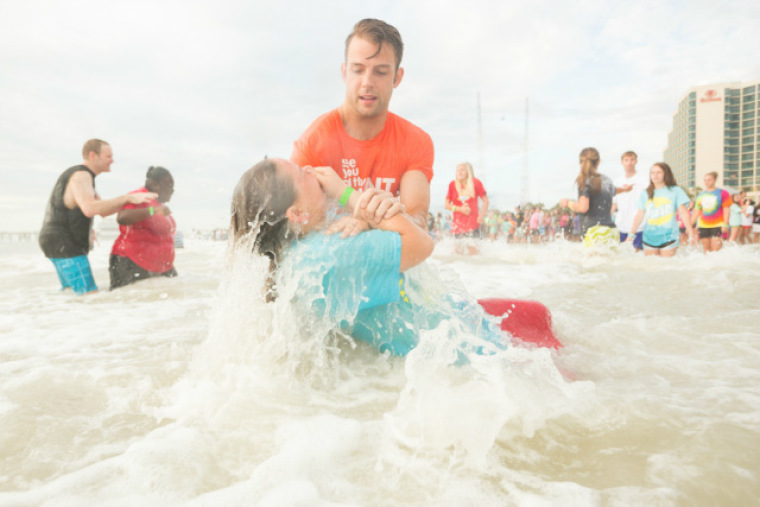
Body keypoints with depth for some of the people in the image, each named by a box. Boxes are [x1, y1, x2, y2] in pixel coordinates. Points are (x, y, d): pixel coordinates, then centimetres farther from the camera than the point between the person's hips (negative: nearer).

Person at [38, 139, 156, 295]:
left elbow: (103, 211, 19)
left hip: (61, 245, 11)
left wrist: (131, 200, 4)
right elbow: (90, 209, -34)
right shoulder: (80, 175, -15)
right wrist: (128, 198, -34)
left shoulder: (84, 176, 18)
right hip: (64, 244, -11)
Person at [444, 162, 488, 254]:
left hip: (473, 222, -1)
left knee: (473, 250, -9)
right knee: (459, 251, -1)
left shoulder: (476, 183, 1)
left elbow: (485, 200, 6)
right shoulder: (452, 185, 2)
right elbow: (446, 204, 2)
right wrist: (460, 209, -11)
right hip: (458, 222, 1)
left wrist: (481, 216, -6)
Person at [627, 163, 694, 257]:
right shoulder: (645, 194, 8)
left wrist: (690, 231, -9)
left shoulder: (675, 191, 2)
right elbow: (639, 215, 7)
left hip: (669, 237, -2)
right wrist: (631, 234, 2)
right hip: (649, 238, 2)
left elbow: (683, 212, -1)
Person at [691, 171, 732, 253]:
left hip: (717, 225, -4)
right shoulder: (701, 195, 10)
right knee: (706, 248, 6)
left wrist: (725, 224, -11)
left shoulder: (722, 193, -1)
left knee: (715, 248, -12)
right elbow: (697, 212, 13)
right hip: (703, 225, 4)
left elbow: (726, 210, -3)